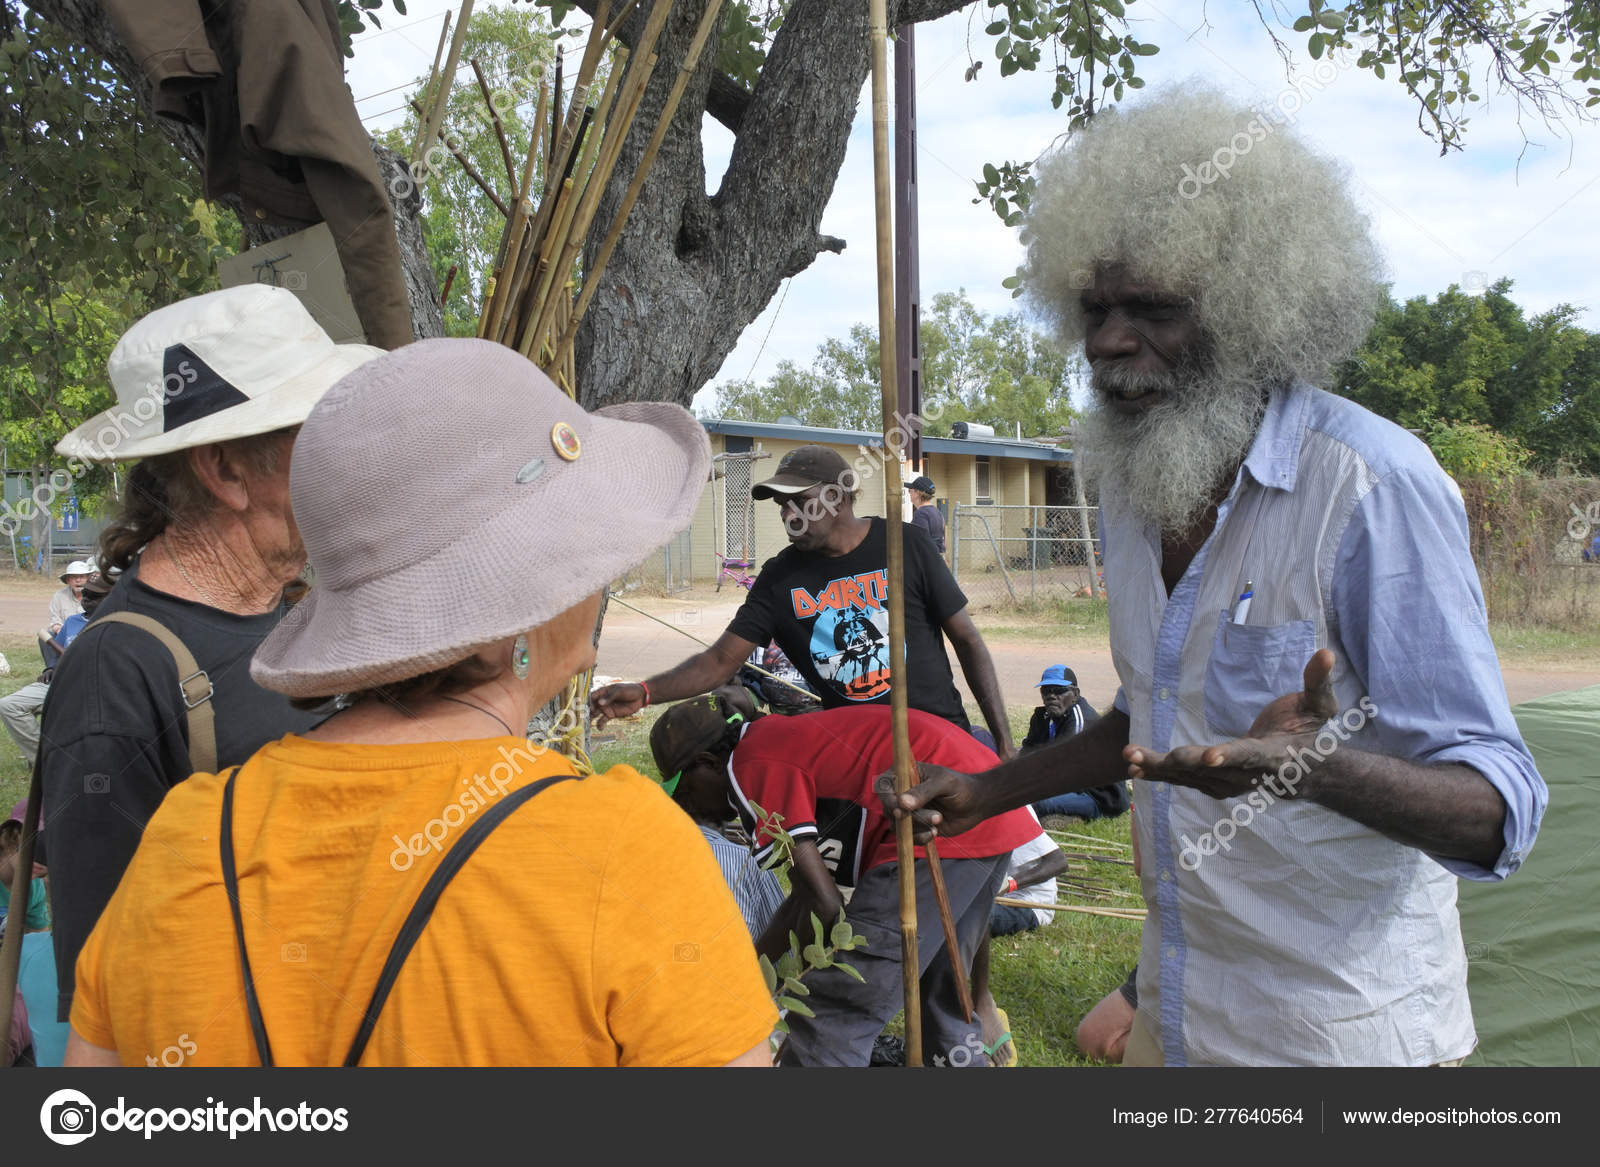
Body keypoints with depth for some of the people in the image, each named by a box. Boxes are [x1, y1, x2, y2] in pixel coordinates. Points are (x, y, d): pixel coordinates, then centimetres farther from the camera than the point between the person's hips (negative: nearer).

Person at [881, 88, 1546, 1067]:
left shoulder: (1374, 486, -20)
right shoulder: (1133, 491, 2)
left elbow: (1500, 810, -23)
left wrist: (1316, 768, -42)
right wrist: (993, 791, 11)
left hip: (1341, 1031, -6)